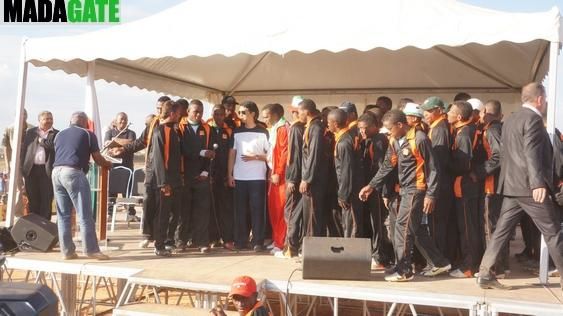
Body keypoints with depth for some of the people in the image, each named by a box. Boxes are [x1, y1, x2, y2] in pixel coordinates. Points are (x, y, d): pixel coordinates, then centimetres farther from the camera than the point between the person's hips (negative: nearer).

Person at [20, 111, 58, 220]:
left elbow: (55, 146, -12)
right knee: (33, 200, 6)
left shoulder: (57, 134, 7)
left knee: (46, 201, -1)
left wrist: (41, 140, -2)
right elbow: (24, 150, 9)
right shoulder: (30, 132, 13)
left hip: (47, 170, -2)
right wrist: (23, 168, 2)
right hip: (31, 169, 2)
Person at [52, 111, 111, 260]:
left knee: (63, 215, 9)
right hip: (73, 172, -6)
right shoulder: (87, 134, 6)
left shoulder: (59, 135, 22)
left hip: (56, 172, 6)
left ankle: (67, 251, 11)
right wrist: (108, 164, 26)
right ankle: (92, 250, -1)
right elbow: (97, 159, 5)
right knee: (85, 214, -2)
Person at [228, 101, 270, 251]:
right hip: (239, 177, 3)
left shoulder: (263, 132, 1)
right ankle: (240, 241, 13)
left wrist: (255, 157, -12)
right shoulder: (237, 132, 11)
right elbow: (232, 154, 9)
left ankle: (258, 242, 4)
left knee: (257, 209, -1)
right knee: (240, 210, 5)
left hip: (257, 177, -3)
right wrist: (230, 174, 2)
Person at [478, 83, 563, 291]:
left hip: (512, 185, 8)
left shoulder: (509, 120, 17)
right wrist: (538, 183, -28)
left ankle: (485, 274, 3)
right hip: (530, 186, -8)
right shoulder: (533, 119, -10)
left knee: (502, 230, 5)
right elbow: (531, 153, -22)